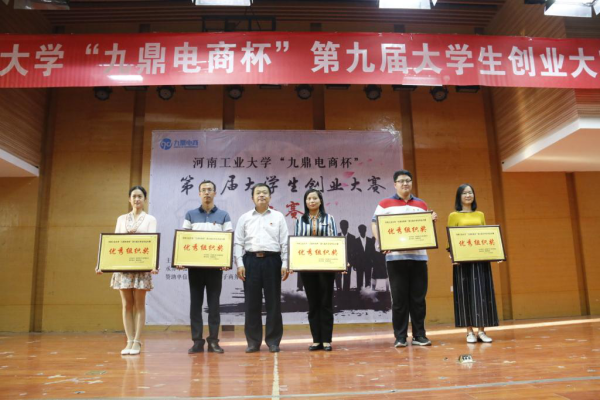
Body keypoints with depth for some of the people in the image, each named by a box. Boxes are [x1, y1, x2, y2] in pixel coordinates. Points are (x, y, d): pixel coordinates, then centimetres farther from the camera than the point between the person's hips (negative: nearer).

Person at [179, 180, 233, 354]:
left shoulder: (223, 215, 6)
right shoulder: (191, 214, 10)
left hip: (215, 264, -1)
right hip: (194, 264, 1)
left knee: (214, 302, 2)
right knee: (195, 302, 3)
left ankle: (213, 341, 9)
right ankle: (197, 341, 9)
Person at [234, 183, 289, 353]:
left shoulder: (278, 217, 9)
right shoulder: (245, 218, 10)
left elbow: (285, 242, 4)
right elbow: (238, 243, 6)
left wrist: (285, 264, -4)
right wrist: (239, 264, -4)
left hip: (272, 260, -1)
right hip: (251, 260, 1)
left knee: (273, 302, 2)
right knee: (252, 302, 3)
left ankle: (273, 341, 12)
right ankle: (253, 342, 13)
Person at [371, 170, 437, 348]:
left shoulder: (421, 204, 16)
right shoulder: (385, 204, 6)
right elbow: (375, 224, 0)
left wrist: (432, 220, -2)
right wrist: (381, 243, -15)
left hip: (418, 256, 3)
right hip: (395, 256, -3)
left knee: (418, 297, 5)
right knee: (399, 298, 0)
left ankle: (419, 335, 14)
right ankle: (400, 337, 8)